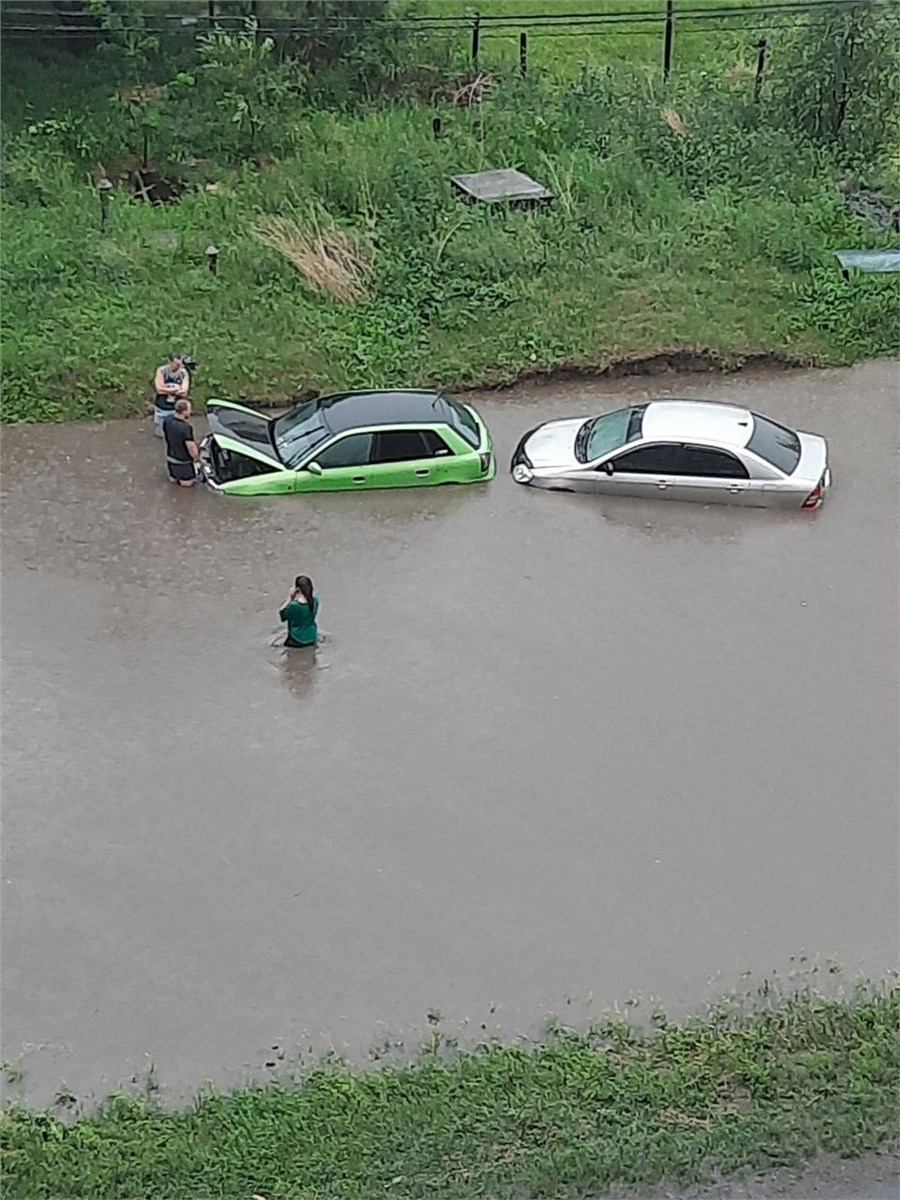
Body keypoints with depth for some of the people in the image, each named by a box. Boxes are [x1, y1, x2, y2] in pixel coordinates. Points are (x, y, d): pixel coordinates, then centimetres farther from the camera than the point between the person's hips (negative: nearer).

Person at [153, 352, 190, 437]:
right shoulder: (161, 371, -10)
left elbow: (184, 392, -14)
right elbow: (159, 389, -17)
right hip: (162, 408, -1)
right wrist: (176, 389, -14)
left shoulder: (184, 373, -7)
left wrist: (167, 389, -16)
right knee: (160, 434, 10)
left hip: (177, 408, 1)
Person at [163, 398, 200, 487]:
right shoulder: (186, 428, -37)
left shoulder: (167, 420, -15)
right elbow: (191, 447, -29)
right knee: (188, 483, 15)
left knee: (173, 479, 32)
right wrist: (196, 457, -8)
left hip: (170, 457, 7)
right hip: (184, 461, -7)